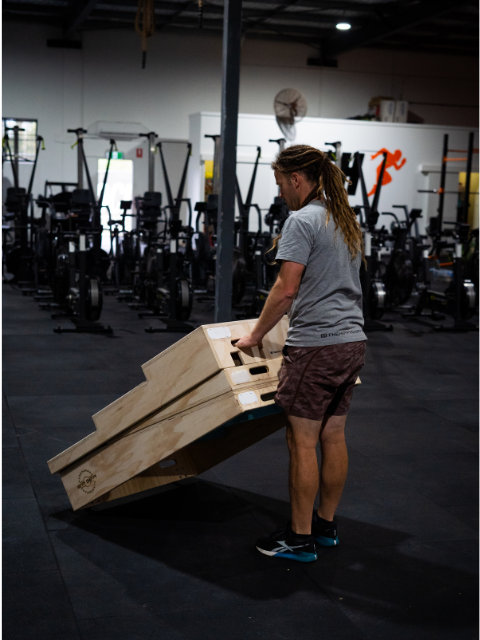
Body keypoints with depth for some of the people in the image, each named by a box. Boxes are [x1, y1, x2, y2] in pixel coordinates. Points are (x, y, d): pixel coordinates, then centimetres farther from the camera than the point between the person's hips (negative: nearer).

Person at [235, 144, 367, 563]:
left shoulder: (303, 220, -12)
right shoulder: (347, 220, 16)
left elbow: (286, 290, -16)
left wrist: (256, 336, -4)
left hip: (317, 344, -9)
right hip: (353, 341, 9)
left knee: (302, 442, -1)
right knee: (333, 437, 15)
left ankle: (300, 539, 7)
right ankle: (326, 526, 25)